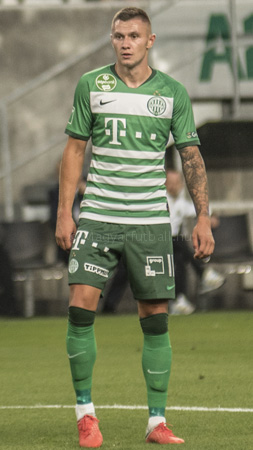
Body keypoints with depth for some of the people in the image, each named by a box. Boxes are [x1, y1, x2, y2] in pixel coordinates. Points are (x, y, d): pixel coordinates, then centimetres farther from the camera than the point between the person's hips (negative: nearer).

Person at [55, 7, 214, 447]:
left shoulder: (173, 92, 3)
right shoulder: (90, 85, 3)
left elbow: (191, 157, 8)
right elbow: (74, 149, 8)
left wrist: (203, 218, 1)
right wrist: (64, 212, 1)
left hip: (150, 220, 0)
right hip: (97, 216, 0)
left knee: (155, 320, 0)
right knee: (80, 308, -12)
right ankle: (85, 411, 2)